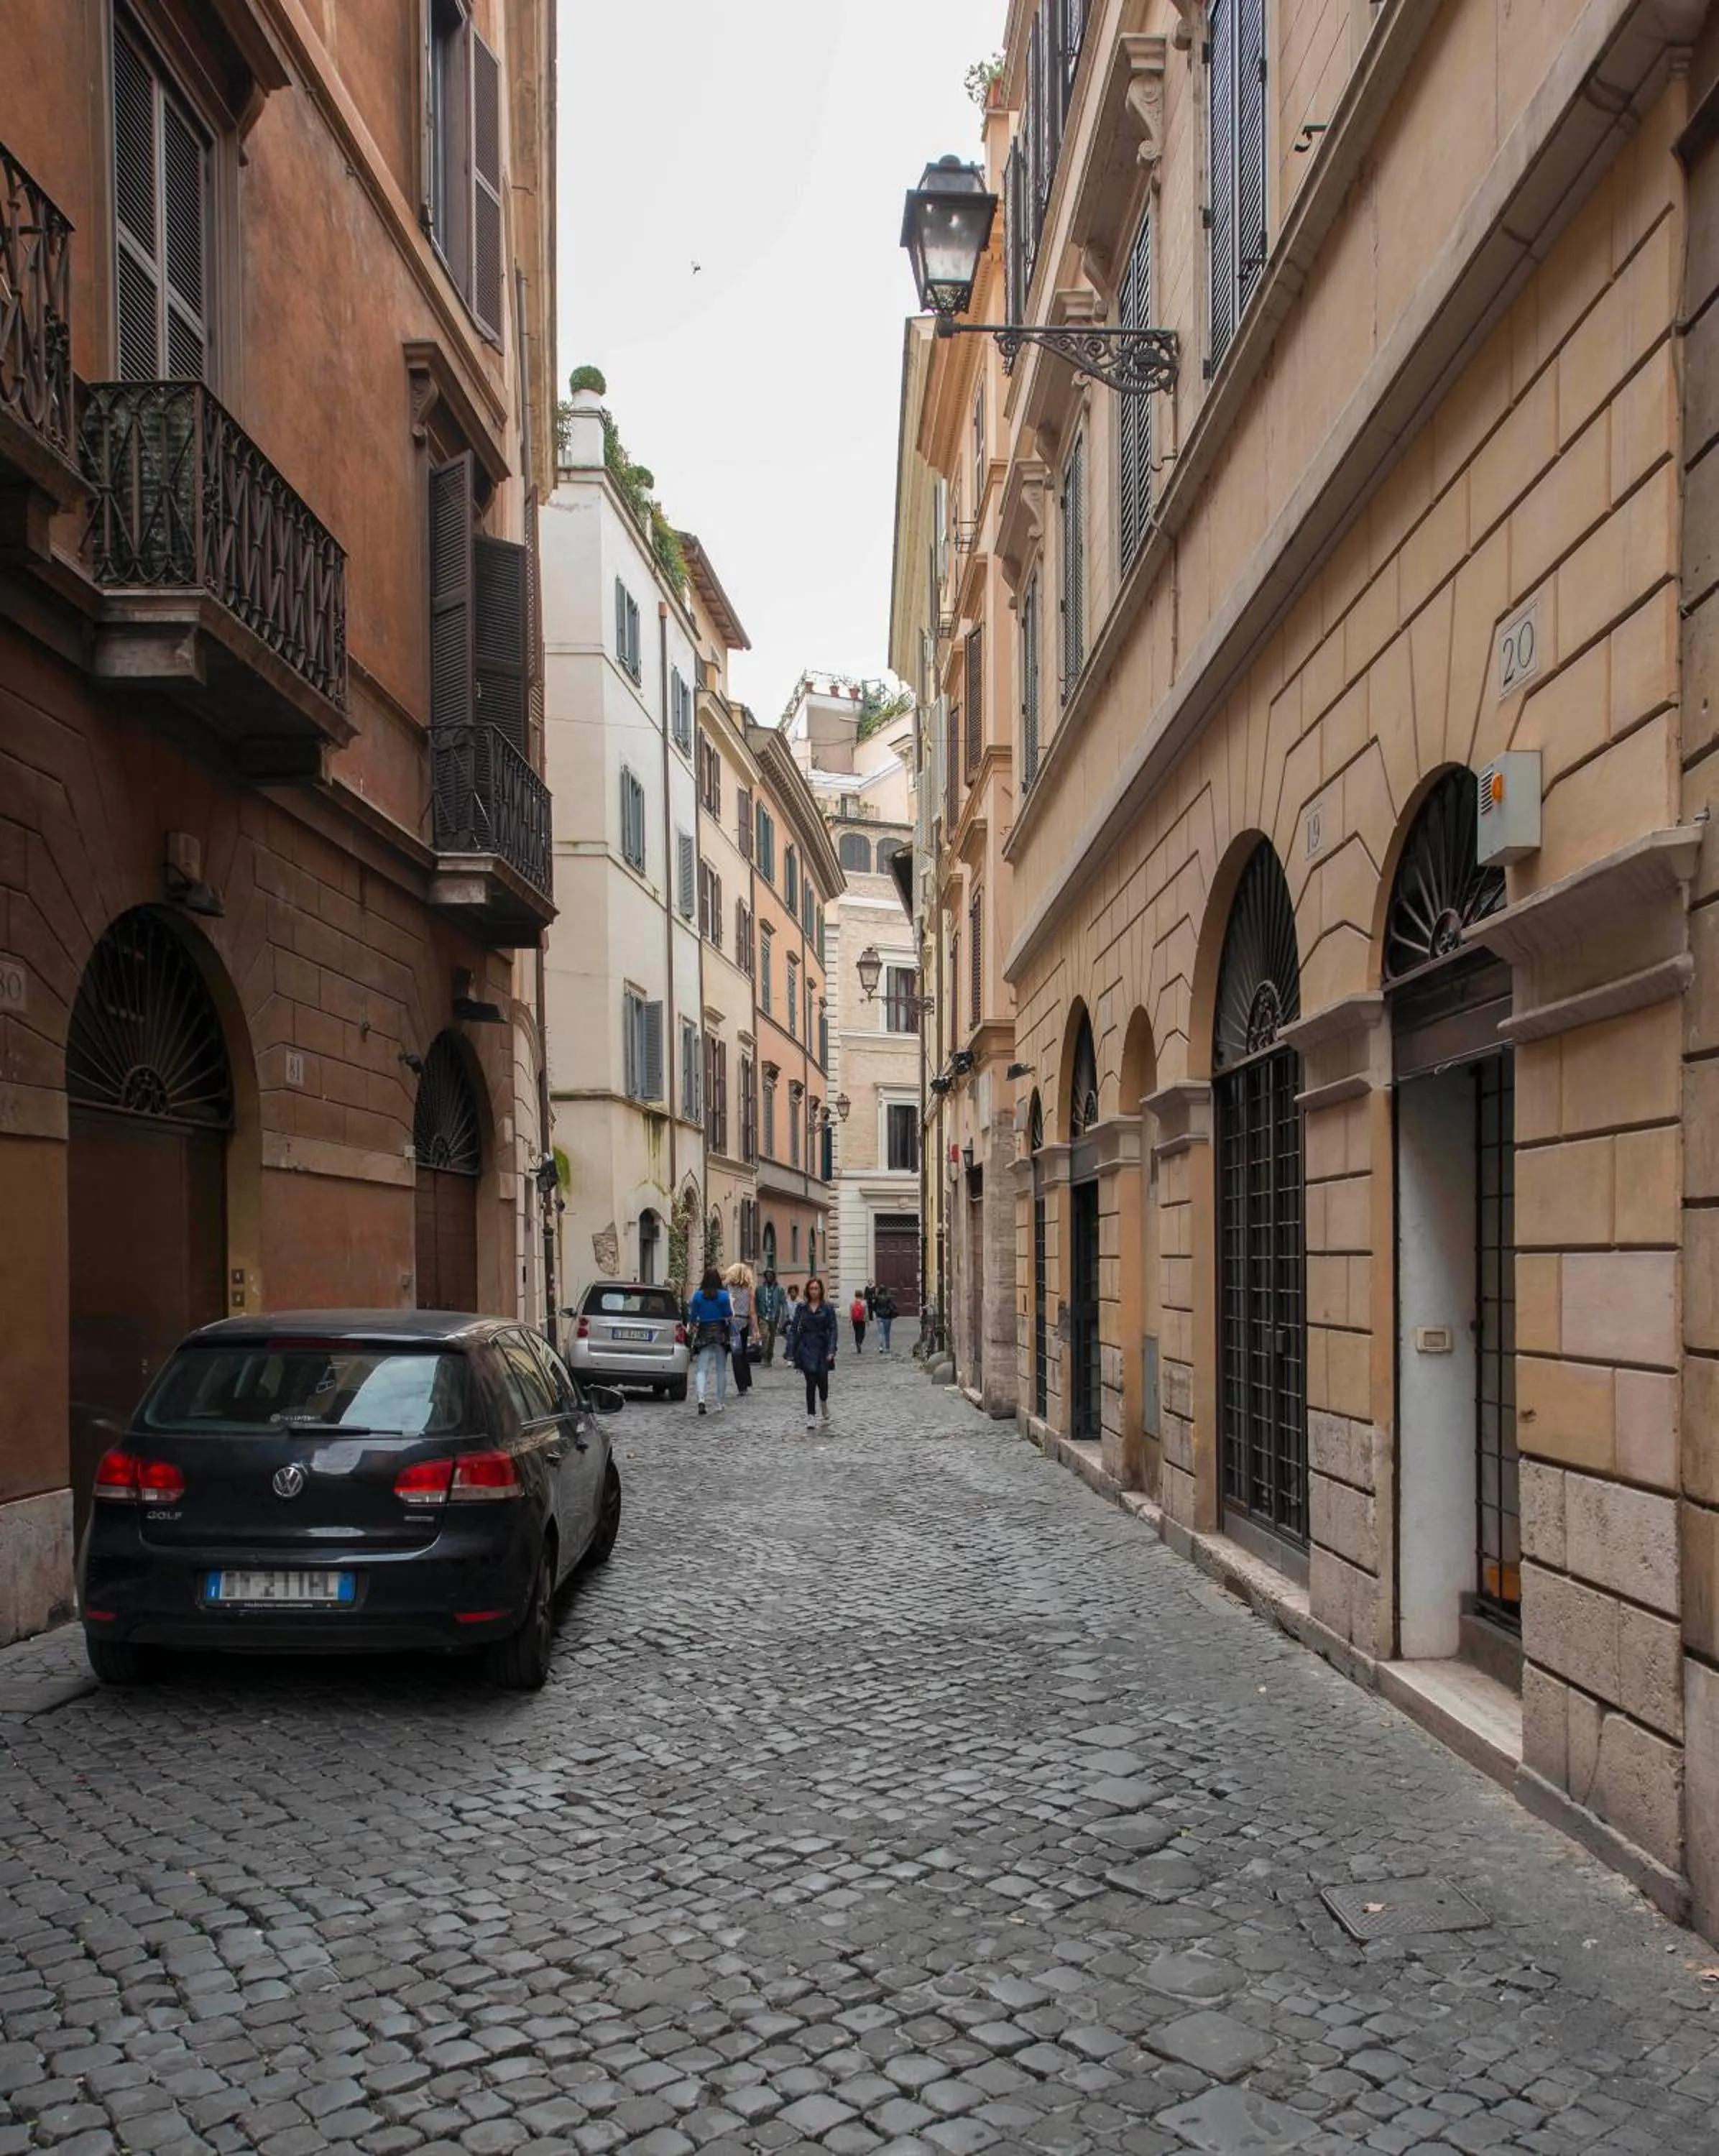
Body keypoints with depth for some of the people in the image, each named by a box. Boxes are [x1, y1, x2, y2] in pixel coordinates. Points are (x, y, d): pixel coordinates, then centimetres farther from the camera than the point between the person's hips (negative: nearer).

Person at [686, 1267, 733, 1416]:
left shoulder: (698, 1296, -2)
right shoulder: (724, 1295, -6)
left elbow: (692, 1318, 3)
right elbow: (730, 1317, -5)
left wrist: (694, 1329, 20)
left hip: (704, 1334, 0)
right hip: (720, 1333, 0)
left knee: (702, 1369, -2)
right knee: (721, 1369, 11)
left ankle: (701, 1397, -24)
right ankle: (721, 1402, 15)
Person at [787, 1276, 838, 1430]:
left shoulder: (827, 1309, 1)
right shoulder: (801, 1308, 5)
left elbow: (832, 1330, -2)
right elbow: (793, 1329, 5)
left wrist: (831, 1351, -12)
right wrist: (791, 1352, -1)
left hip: (822, 1348, 0)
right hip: (806, 1348, 0)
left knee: (822, 1381, -1)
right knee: (811, 1382, -4)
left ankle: (824, 1403, 33)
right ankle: (811, 1416, 3)